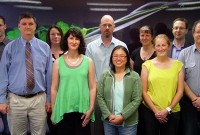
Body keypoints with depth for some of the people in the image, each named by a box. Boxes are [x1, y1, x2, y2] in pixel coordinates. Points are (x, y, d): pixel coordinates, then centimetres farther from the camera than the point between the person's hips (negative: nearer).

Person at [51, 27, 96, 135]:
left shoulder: (88, 61, 2)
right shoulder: (58, 62, 1)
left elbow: (92, 87, 2)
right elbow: (54, 88, 3)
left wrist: (91, 109, -5)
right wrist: (53, 111, 4)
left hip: (82, 110, 0)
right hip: (63, 110, 0)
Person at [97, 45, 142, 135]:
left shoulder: (135, 77, -3)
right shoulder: (104, 76, 3)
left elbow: (137, 100, -8)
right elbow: (100, 97, 0)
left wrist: (122, 117, -14)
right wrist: (108, 115, -11)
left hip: (128, 123, -2)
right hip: (108, 121, 2)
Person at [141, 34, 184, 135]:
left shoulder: (178, 65, 3)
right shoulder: (147, 65, 0)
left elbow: (180, 91, 2)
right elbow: (144, 91, -1)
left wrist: (168, 109, -7)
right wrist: (155, 111, -6)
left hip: (172, 112, 1)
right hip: (150, 111, 0)